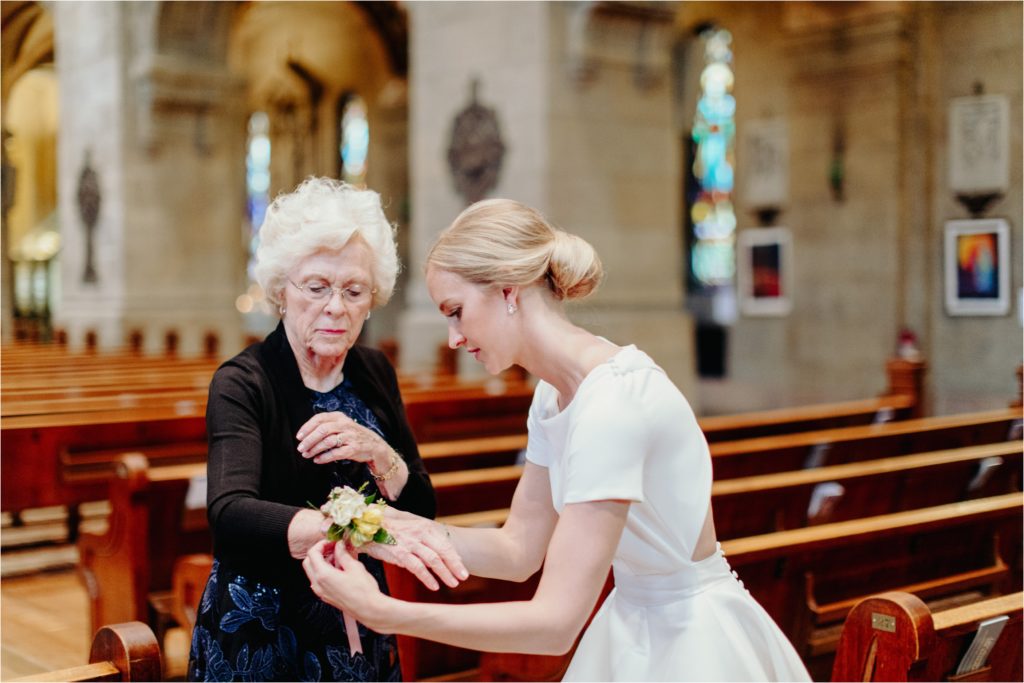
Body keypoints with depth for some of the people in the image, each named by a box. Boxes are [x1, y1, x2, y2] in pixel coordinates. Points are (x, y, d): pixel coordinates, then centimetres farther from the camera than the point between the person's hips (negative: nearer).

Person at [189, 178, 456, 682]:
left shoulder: (375, 374, -2)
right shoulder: (241, 385, -17)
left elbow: (421, 512, 0)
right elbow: (230, 514, -35)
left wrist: (377, 453, -20)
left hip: (358, 632, 5)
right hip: (259, 639, -5)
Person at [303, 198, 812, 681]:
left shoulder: (612, 402, -27)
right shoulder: (554, 395, 1)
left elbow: (555, 623, -29)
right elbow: (520, 551, 6)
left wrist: (382, 612, -28)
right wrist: (407, 527, -8)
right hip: (635, 631, 7)